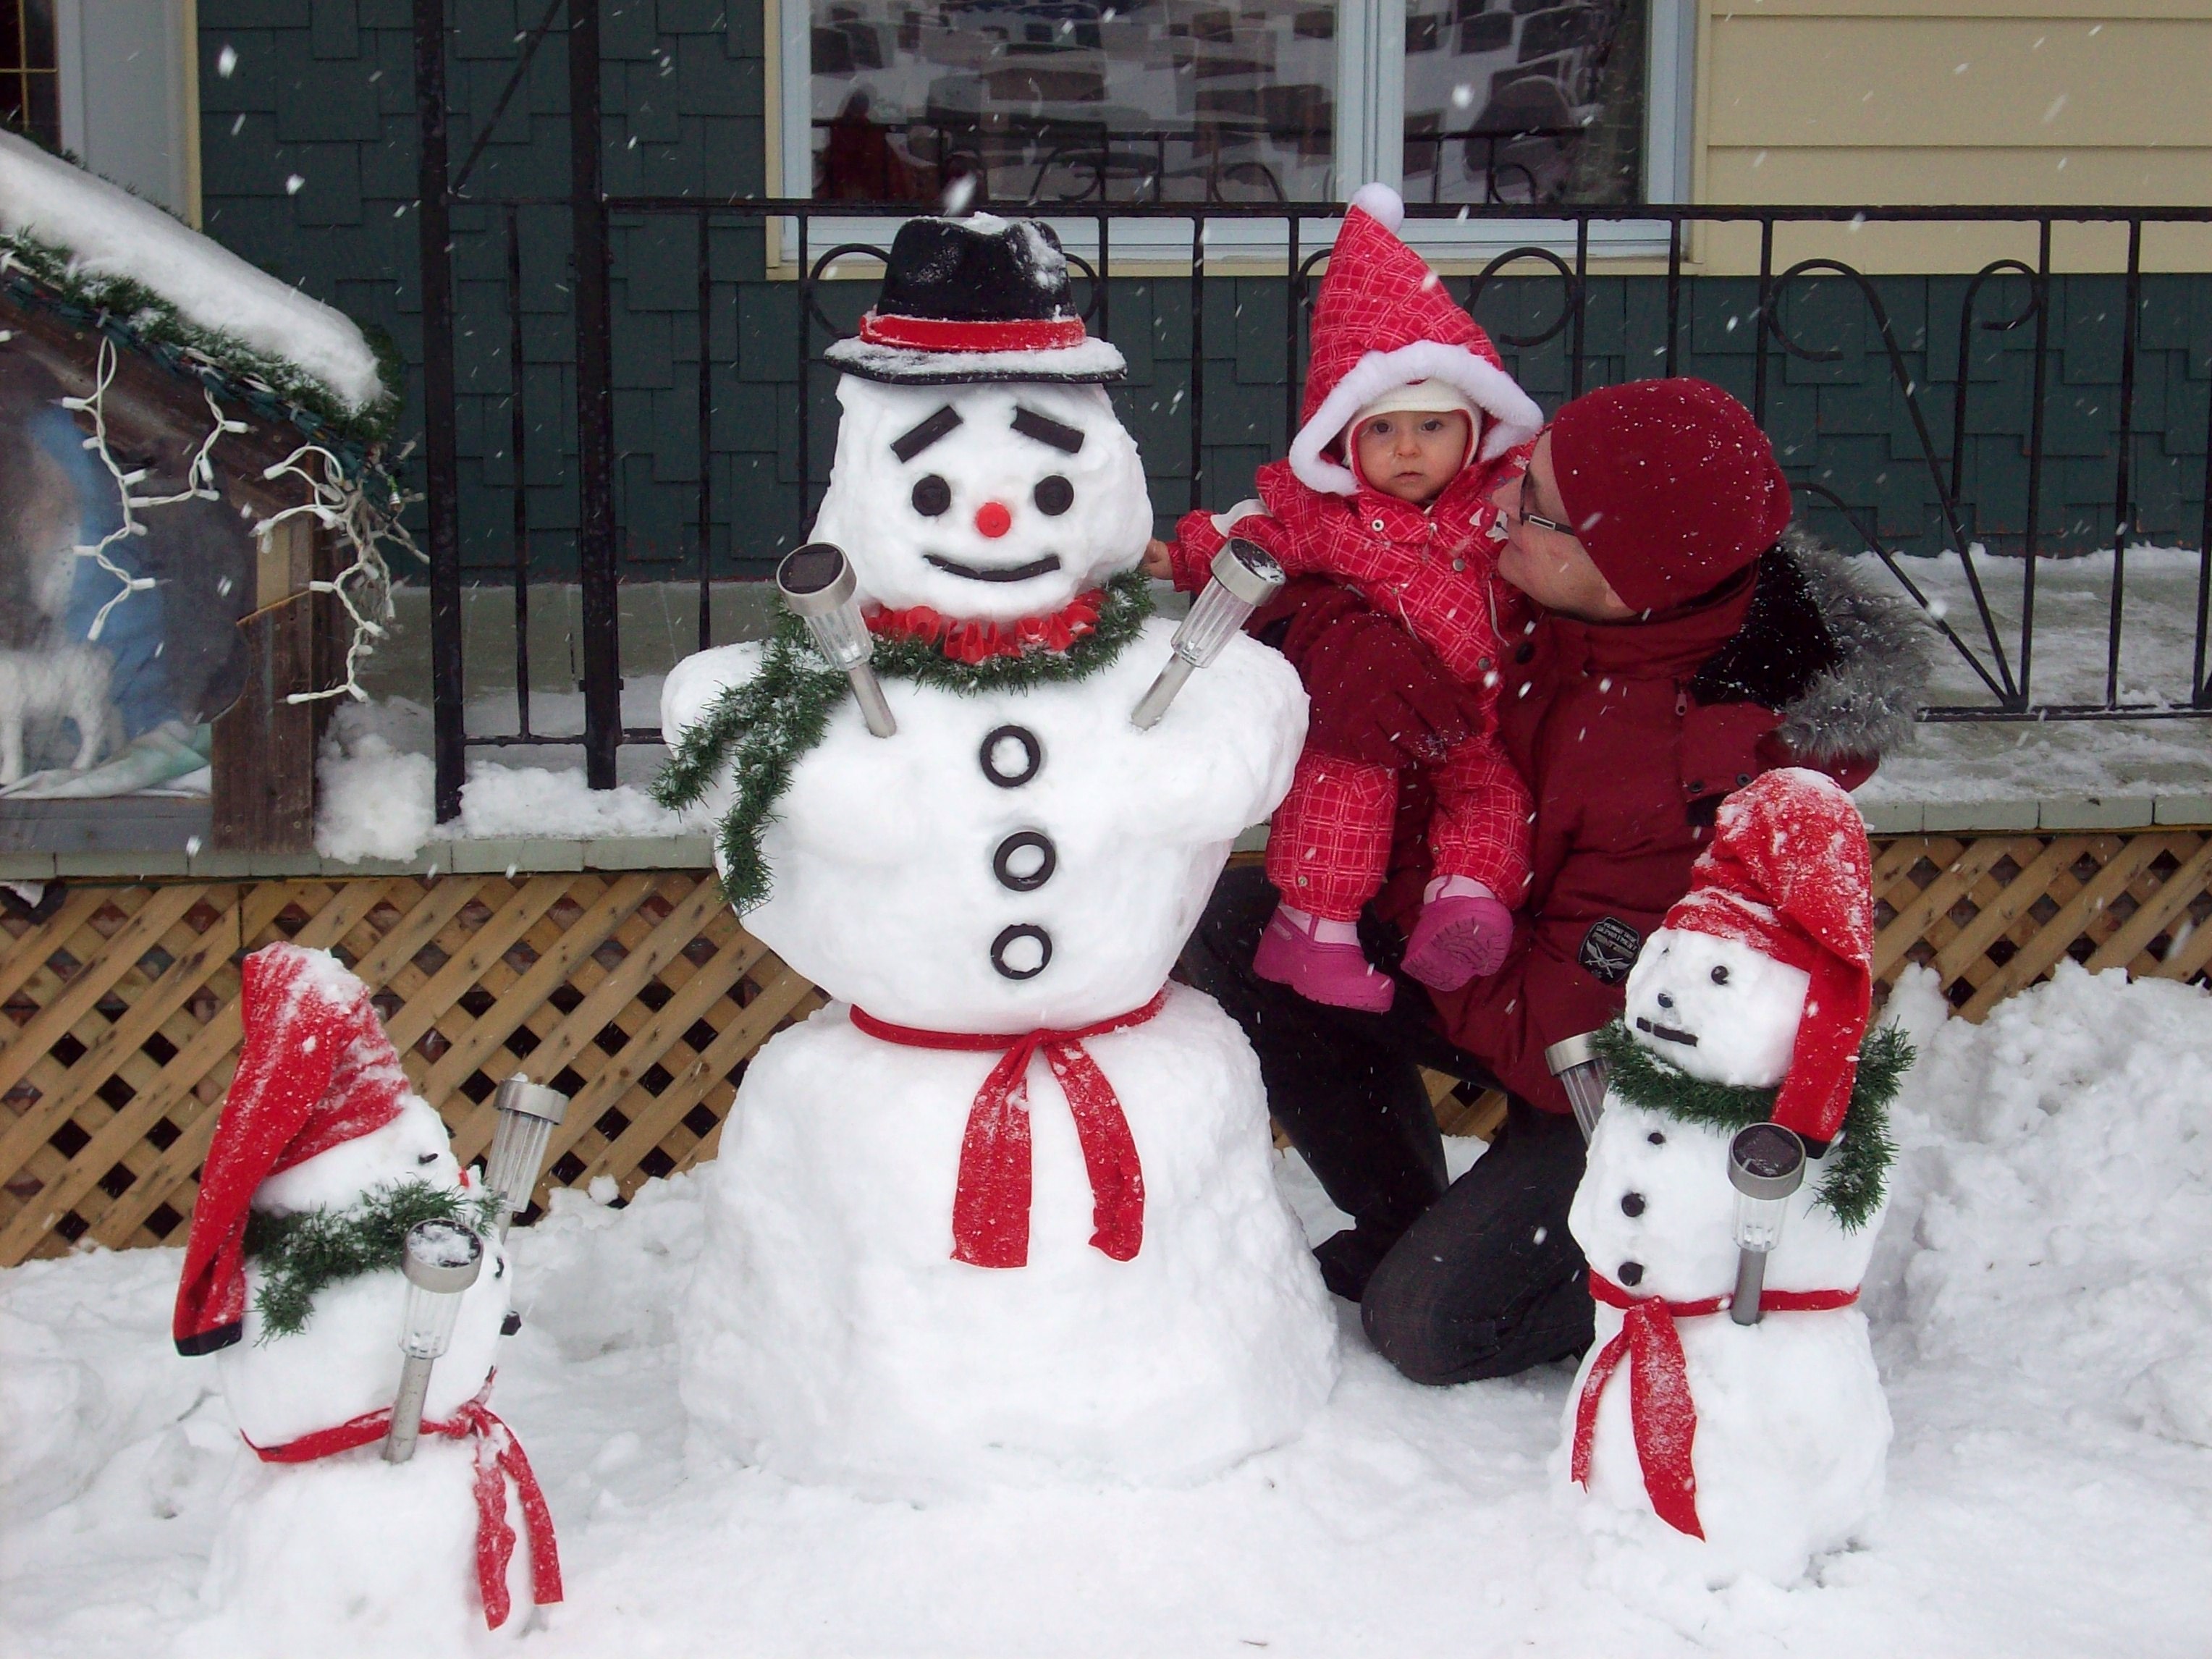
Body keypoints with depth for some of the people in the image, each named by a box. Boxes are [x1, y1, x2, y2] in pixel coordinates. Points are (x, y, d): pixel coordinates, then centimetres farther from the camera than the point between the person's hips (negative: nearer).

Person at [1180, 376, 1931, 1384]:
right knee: (1235, 923, -4)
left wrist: (1418, 901, -21)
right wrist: (1298, 621, -25)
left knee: (1428, 1327, -17)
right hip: (1524, 961, 8)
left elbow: (1569, 1033, -31)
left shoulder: (1712, 774, -37)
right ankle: (1404, 1227, 10)